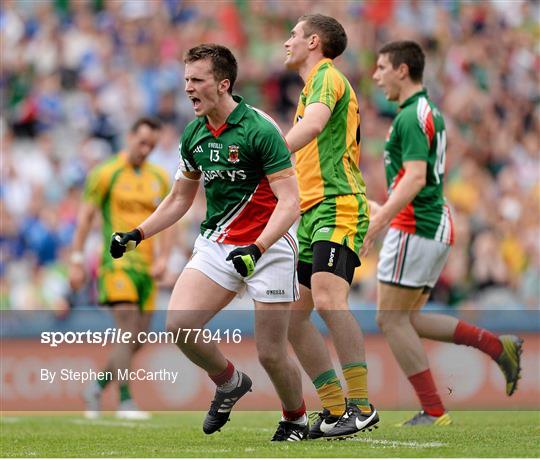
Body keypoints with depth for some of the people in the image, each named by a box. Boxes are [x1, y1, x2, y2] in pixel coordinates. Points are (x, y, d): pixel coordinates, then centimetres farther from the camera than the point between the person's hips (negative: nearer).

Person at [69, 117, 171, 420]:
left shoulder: (160, 178, 13)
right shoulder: (106, 174, -1)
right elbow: (86, 217, 0)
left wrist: (163, 258, 1)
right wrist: (77, 260, -5)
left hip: (146, 266, 6)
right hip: (117, 261, -6)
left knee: (137, 341, 5)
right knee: (128, 331, -18)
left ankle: (98, 388, 24)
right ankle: (126, 402, -17)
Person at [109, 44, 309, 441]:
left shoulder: (260, 129, -17)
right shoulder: (193, 135, 5)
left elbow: (290, 201, -21)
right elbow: (180, 198, 20)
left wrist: (256, 248, -33)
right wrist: (137, 235, 9)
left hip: (268, 246, -6)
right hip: (217, 242, 6)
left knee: (271, 353, -6)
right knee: (179, 323, -15)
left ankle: (296, 419, 25)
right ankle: (230, 383, 12)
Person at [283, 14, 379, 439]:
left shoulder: (327, 76, -4)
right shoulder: (316, 85, 27)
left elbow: (313, 124, -25)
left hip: (337, 206, -11)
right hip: (313, 213, 11)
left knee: (328, 300, -26)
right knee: (293, 315, 5)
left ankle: (361, 406, -27)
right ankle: (335, 410, 8)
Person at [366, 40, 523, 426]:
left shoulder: (411, 117, -14)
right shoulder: (429, 112, 17)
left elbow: (415, 178, -25)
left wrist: (377, 223, -30)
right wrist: (385, 209, 30)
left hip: (415, 230, -10)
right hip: (437, 227, 10)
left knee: (392, 319, -5)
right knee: (407, 319, 13)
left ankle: (434, 412, -6)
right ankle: (497, 346, 6)